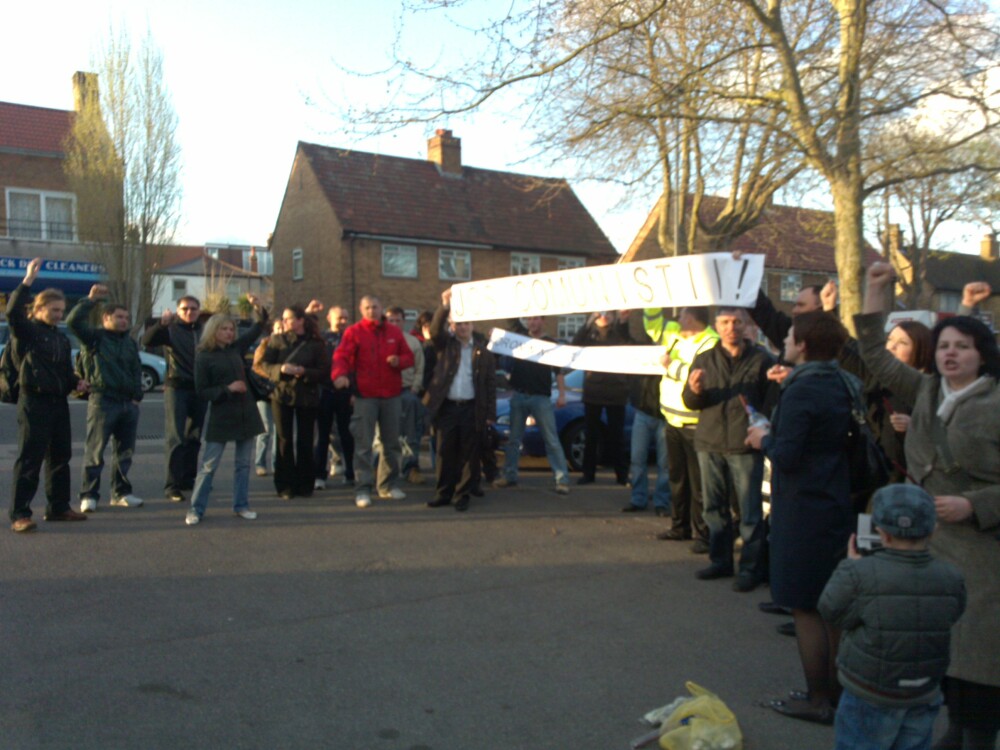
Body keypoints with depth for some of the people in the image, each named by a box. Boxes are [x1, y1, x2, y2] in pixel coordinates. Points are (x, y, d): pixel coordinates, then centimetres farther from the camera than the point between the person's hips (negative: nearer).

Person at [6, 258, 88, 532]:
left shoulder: (61, 337, 16)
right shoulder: (26, 331, -4)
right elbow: (13, 312, -25)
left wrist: (76, 382, 2)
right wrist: (28, 281, -29)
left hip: (59, 402, 7)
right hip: (34, 402, -7)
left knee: (61, 457, 12)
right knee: (29, 459, -7)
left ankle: (58, 507, 22)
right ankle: (19, 514, -4)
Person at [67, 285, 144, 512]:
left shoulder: (130, 343, 18)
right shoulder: (94, 337, 0)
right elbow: (74, 321, -17)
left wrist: (137, 396, 11)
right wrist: (90, 299, -16)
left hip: (128, 403, 6)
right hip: (102, 401, -6)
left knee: (125, 451, 10)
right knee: (95, 450, -3)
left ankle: (121, 493, 20)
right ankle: (89, 495, 3)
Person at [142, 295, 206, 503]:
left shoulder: (204, 330, 9)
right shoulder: (170, 329, -2)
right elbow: (147, 341, -18)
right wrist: (161, 323, -34)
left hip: (199, 389, 5)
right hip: (176, 387, -4)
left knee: (194, 438, 11)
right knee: (175, 438, -7)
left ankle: (188, 479, 23)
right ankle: (172, 485, -5)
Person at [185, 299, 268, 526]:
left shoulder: (236, 348, 7)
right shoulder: (203, 357, -5)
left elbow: (257, 329, 9)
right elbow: (202, 392, -7)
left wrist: (259, 308, -8)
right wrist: (227, 388, -18)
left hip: (246, 413, 5)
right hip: (221, 416, -5)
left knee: (243, 463, 9)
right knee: (209, 465, -1)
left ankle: (241, 505, 17)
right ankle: (196, 509, 6)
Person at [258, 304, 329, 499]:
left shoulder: (316, 343, 0)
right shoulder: (277, 340, 4)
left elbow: (324, 372, -5)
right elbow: (265, 366, -1)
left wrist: (303, 372, -19)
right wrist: (281, 369, -20)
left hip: (307, 397, 0)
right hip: (282, 395, 1)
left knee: (305, 441, 4)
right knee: (285, 441, 2)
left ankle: (305, 485, 14)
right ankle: (285, 486, 8)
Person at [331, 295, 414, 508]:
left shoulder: (394, 332, 10)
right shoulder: (353, 332, -2)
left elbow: (408, 356, 13)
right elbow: (341, 356, -14)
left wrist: (399, 361, -11)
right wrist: (340, 374, -34)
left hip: (391, 395, 4)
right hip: (365, 396, -4)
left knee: (392, 442, 12)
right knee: (363, 444, -5)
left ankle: (388, 485, 24)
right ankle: (363, 489, -1)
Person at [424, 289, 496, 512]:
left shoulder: (483, 350, 5)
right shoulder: (445, 344, 8)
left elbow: (490, 383, 3)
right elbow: (435, 330, -14)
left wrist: (490, 414, -3)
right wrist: (445, 306, -28)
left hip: (472, 409, -1)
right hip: (446, 407, 1)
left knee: (467, 455, 4)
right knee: (445, 453, 5)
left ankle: (462, 495, 12)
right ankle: (443, 493, 15)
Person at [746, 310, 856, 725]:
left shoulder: (802, 390, -19)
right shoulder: (843, 384, 6)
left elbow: (786, 456, -22)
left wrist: (764, 439, -3)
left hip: (804, 510, -9)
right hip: (838, 504, 9)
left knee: (805, 607, 2)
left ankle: (818, 701, 11)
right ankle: (835, 691, 31)